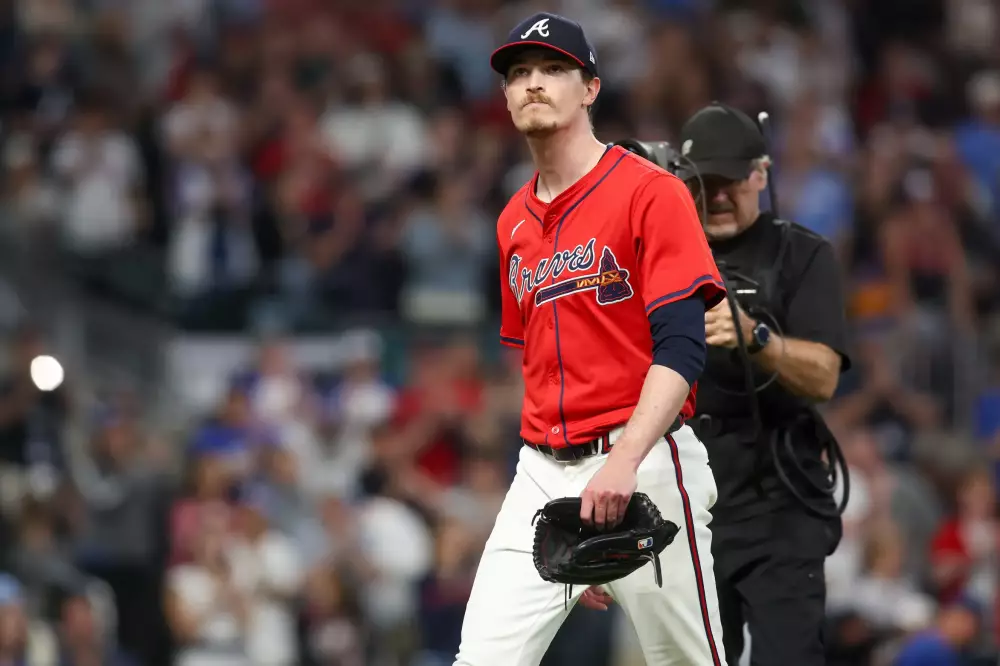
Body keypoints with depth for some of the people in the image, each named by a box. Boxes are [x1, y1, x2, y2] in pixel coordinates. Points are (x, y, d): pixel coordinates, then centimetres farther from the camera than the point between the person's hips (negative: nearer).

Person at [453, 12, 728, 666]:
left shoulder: (651, 193, -5)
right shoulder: (515, 224, 16)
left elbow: (681, 351, -13)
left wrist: (624, 463, -28)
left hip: (645, 466, -6)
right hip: (543, 474, 6)